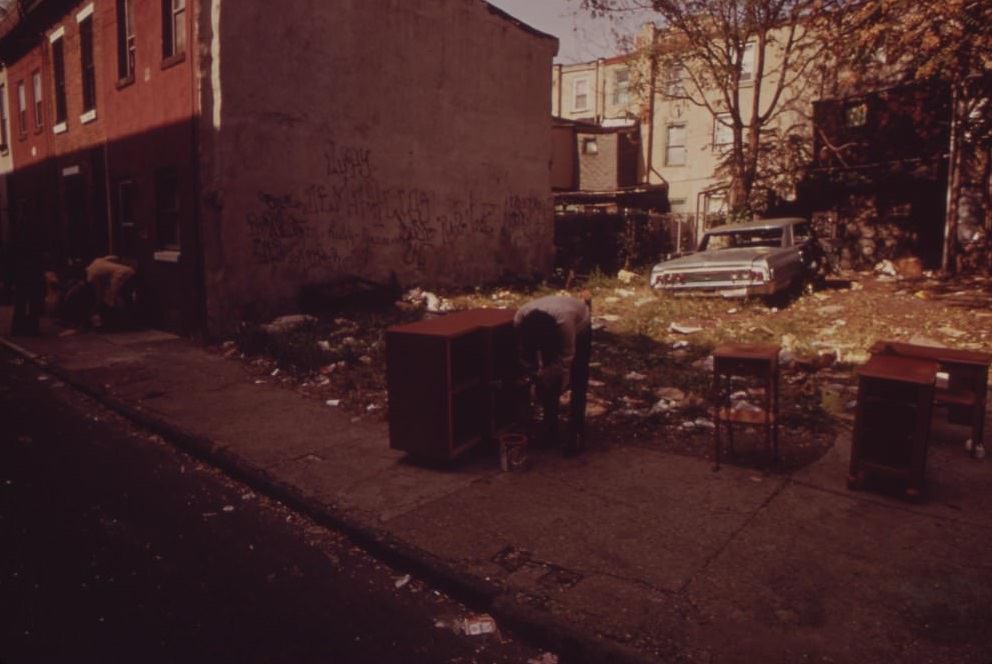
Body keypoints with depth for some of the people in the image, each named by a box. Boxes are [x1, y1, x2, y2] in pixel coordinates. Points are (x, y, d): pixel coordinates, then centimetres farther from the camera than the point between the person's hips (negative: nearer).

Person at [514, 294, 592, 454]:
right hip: (554, 333, 4)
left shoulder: (564, 319, -45)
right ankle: (550, 430, 10)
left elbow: (566, 356, -32)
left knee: (577, 384, -10)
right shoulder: (519, 319, -32)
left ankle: (576, 434, -3)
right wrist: (534, 374, -16)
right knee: (545, 382, -2)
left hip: (579, 329, -4)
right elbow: (524, 352, -15)